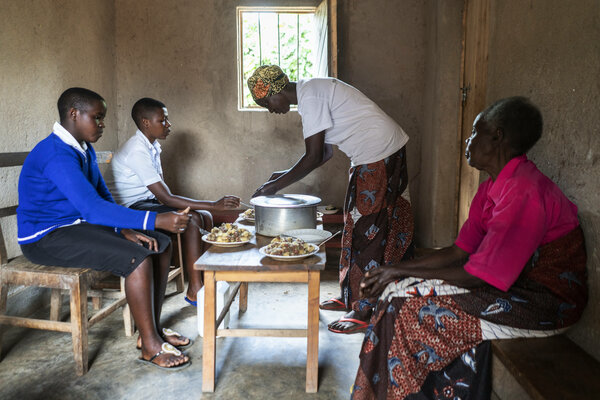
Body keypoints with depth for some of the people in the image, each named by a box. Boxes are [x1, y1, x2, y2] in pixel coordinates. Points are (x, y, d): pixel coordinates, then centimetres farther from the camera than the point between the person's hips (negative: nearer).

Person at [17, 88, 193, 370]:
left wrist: (125, 230, -7)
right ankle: (150, 347, -13)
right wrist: (155, 220, -39)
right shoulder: (57, 155, -24)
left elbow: (103, 196, 11)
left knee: (161, 246, -2)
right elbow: (92, 207, -35)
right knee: (137, 258, -27)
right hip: (46, 238, -9)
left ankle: (153, 328, 5)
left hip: (80, 225, 9)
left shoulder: (84, 149, 8)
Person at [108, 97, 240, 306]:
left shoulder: (152, 147, 8)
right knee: (191, 220, -25)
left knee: (205, 217, -2)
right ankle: (195, 290, -18)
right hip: (131, 210, -9)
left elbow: (163, 193, 12)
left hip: (147, 203, 9)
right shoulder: (137, 151, -22)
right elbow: (165, 197, -27)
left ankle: (206, 279, 1)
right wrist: (214, 205, -29)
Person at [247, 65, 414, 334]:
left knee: (368, 232, -6)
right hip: (372, 156, 10)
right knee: (355, 227, 14)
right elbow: (325, 152, 18)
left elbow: (314, 157, -19)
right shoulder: (311, 93, 14)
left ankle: (363, 311, 4)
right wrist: (288, 174, 13)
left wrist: (276, 185, -11)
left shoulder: (310, 96, -17)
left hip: (380, 155, -10)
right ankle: (349, 296, 26)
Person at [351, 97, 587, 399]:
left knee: (412, 305, -17)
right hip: (514, 281, 9)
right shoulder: (493, 188, 7)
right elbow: (458, 253, 5)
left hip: (545, 300, -9)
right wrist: (397, 270, -3)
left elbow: (479, 275, -25)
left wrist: (402, 271, -16)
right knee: (401, 291, -2)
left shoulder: (523, 193, -25)